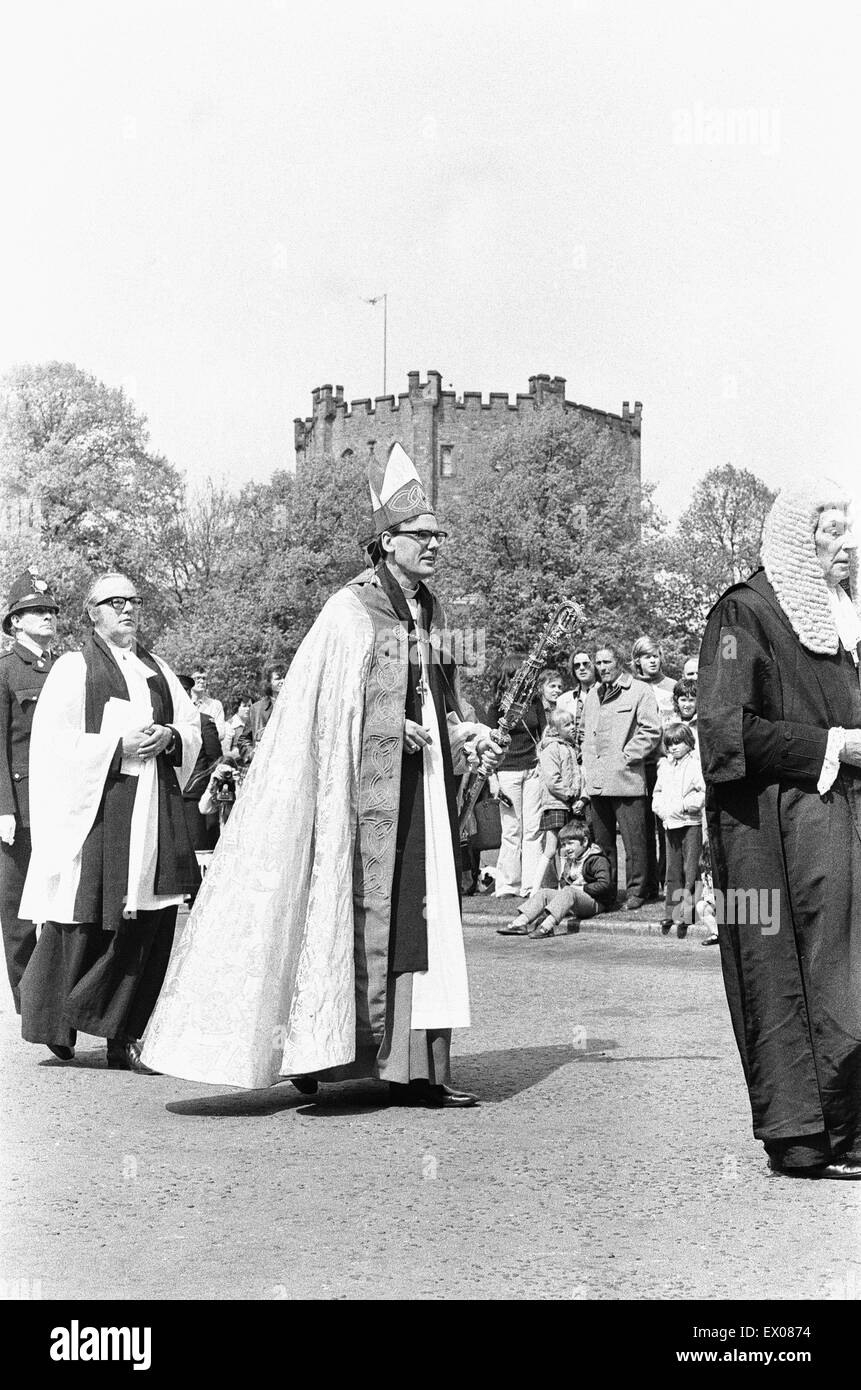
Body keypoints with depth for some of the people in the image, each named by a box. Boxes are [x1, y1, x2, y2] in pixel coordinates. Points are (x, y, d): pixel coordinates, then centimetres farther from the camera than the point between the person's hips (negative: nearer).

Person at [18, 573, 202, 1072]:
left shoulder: (158, 669, 19)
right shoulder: (73, 668, 3)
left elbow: (194, 728, 18)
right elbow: (53, 742, -6)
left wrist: (168, 738, -4)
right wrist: (119, 746, -14)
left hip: (154, 809, 5)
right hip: (95, 806, -5)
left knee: (152, 920, -2)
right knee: (90, 917, -7)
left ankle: (126, 1034, 4)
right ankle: (56, 1019, 10)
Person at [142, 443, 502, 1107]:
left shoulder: (432, 611, 13)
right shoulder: (350, 612, -9)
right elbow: (319, 711, -11)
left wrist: (466, 735, 5)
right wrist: (391, 730, -19)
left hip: (427, 786, 7)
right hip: (370, 784, -7)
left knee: (426, 916, 5)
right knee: (358, 911, -4)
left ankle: (419, 1068, 8)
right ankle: (310, 1049, 11)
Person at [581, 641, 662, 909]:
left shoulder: (639, 691, -2)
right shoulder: (593, 695, 19)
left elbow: (652, 731, -8)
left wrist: (626, 757, -10)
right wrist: (588, 768, 15)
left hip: (625, 779, -6)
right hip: (596, 782, 6)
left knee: (633, 841, -5)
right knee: (601, 841, 10)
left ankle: (636, 892, 1)